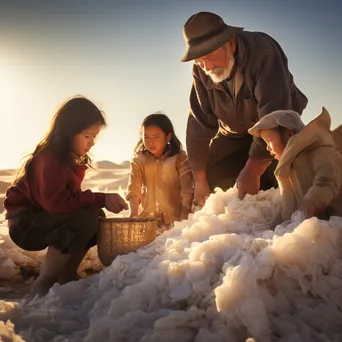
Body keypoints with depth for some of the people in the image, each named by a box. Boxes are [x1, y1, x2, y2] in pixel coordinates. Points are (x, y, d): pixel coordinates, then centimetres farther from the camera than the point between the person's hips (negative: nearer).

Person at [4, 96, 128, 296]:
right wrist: (101, 200, -32)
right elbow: (56, 202, -34)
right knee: (85, 219, -29)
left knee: (96, 216, -2)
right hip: (25, 223, -9)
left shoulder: (71, 157, 5)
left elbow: (70, 197, 7)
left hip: (43, 219, 9)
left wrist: (101, 201, -10)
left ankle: (66, 276, 6)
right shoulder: (50, 159, -25)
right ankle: (43, 284, -14)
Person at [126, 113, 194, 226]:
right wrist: (133, 215, -17)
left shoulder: (179, 157, 1)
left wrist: (185, 215, -16)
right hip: (147, 218, 2)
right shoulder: (139, 160, 7)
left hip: (174, 218, -2)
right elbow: (134, 190, -3)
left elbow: (187, 189, -5)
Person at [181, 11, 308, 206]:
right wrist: (200, 179, -18)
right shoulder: (200, 71, -17)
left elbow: (274, 115, -40)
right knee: (212, 177, -12)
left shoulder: (262, 51, -34)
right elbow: (200, 123, -14)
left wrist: (252, 171, -44)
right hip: (235, 134, 4)